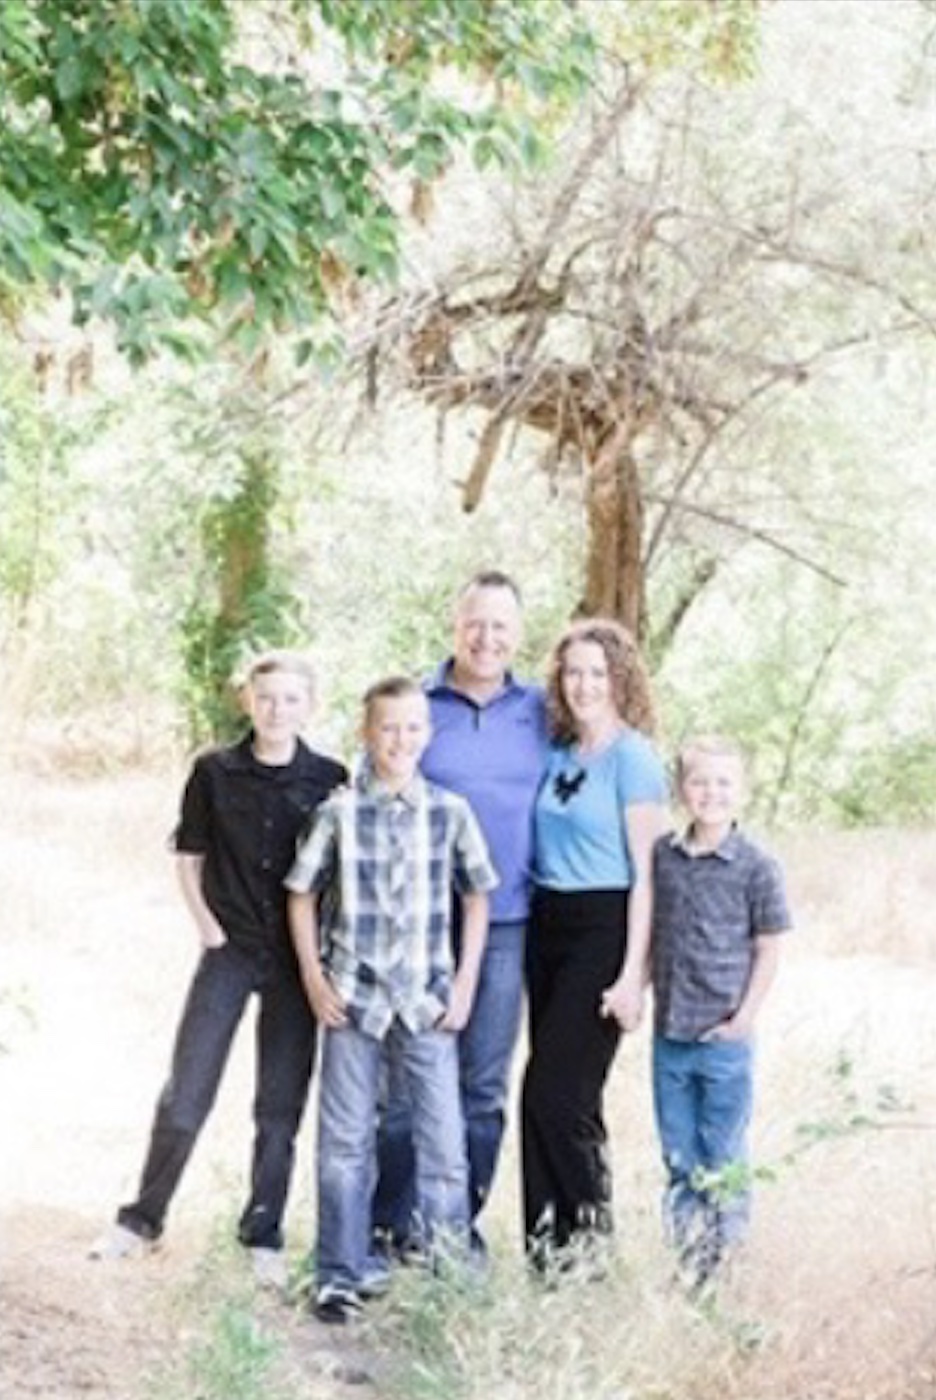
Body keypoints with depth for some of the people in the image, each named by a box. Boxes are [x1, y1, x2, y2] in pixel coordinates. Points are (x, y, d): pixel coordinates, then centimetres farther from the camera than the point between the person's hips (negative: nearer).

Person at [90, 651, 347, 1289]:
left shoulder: (330, 780, -3)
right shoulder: (215, 773, -2)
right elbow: (189, 858, 6)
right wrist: (208, 924, -3)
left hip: (297, 960, 0)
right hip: (230, 950, 0)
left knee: (281, 1107, 7)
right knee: (184, 1097, 0)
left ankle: (264, 1236, 19)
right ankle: (142, 1220, 16)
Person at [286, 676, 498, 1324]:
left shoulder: (451, 811, 0)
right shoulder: (339, 812, -2)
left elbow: (477, 896, 7)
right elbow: (303, 894, 6)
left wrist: (465, 982, 1)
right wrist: (314, 978, -1)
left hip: (428, 1001, 0)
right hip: (352, 998, 0)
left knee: (445, 1141, 1)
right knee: (345, 1142, 6)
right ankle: (343, 1274, 16)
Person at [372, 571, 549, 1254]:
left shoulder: (540, 711, 7)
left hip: (505, 922, 2)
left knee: (485, 1084, 8)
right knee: (406, 1078, 1)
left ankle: (461, 1223, 20)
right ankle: (391, 1225, 12)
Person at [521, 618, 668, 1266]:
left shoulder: (633, 757, -8)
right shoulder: (558, 754, 12)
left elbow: (647, 872, -10)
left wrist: (633, 974, -15)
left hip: (603, 929, -7)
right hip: (547, 926, 7)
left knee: (553, 1090, -9)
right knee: (562, 1091, 10)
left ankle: (590, 1223, 8)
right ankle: (550, 1237, 18)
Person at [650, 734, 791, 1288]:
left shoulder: (756, 866, -8)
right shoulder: (661, 856, 4)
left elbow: (769, 950, -5)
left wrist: (745, 1016, -9)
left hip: (724, 1035, -4)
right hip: (669, 1032, 4)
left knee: (723, 1158, 4)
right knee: (678, 1154, 12)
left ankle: (726, 1255, 16)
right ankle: (685, 1249, 24)